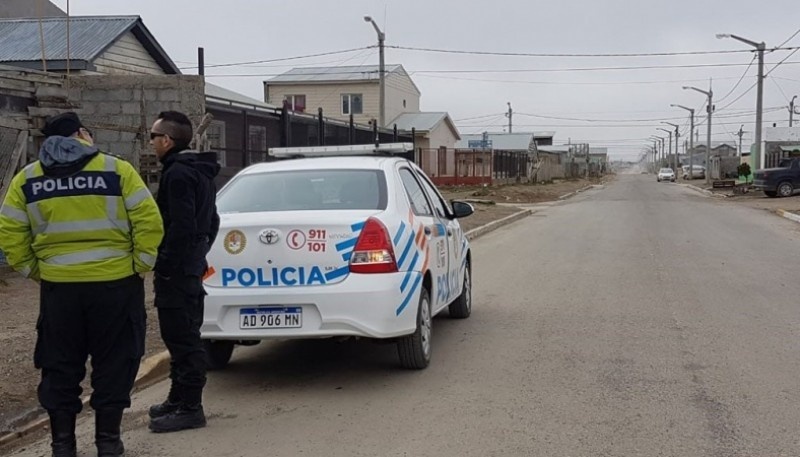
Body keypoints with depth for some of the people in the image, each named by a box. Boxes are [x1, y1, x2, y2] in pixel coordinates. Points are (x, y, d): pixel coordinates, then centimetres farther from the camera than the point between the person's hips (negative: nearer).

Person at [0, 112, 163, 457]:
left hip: (58, 287, 2)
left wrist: (35, 273, 12)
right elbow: (149, 224, -8)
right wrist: (139, 268, 1)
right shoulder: (117, 170, -2)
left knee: (60, 367, 14)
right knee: (113, 364, 10)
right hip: (115, 285, -2)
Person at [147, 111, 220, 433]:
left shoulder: (177, 174, -17)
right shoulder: (199, 171, 16)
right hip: (192, 266, 11)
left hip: (176, 271, -11)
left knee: (182, 338, -6)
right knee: (184, 336, 17)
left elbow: (181, 227, -24)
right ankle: (180, 399, 27)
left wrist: (164, 266, -18)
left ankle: (188, 408, -1)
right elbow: (211, 221, 22)